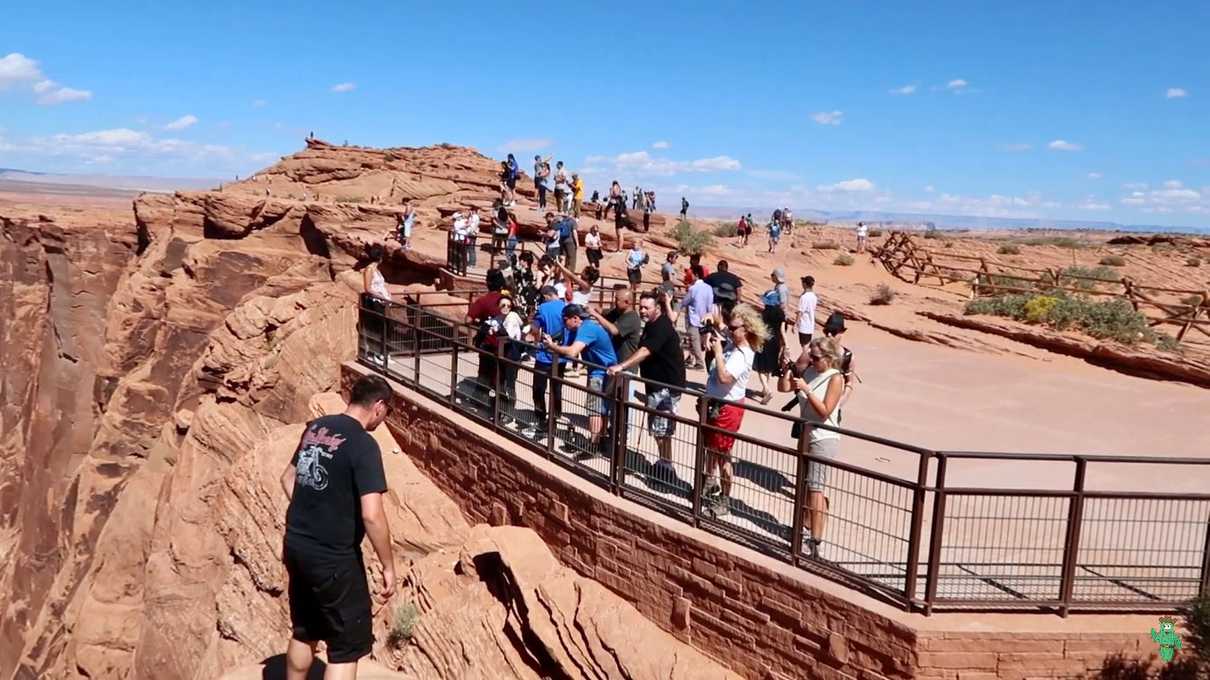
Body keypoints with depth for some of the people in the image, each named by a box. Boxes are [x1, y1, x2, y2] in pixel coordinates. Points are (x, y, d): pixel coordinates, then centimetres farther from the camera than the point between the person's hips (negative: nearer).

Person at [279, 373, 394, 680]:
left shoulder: (315, 427, 5)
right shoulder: (364, 445, -20)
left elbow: (288, 478, 19)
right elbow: (371, 515, -24)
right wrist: (388, 566, -14)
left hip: (296, 546, 8)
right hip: (333, 558, -8)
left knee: (304, 631, 25)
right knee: (348, 644, 5)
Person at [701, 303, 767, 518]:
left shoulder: (742, 355, -24)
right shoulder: (730, 345, 1)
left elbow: (724, 377, -37)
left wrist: (718, 351, -28)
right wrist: (713, 339, 1)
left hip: (727, 408, -9)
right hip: (714, 403, 9)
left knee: (722, 454, 1)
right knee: (710, 447, 23)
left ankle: (724, 500, 13)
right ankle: (710, 486, 42)